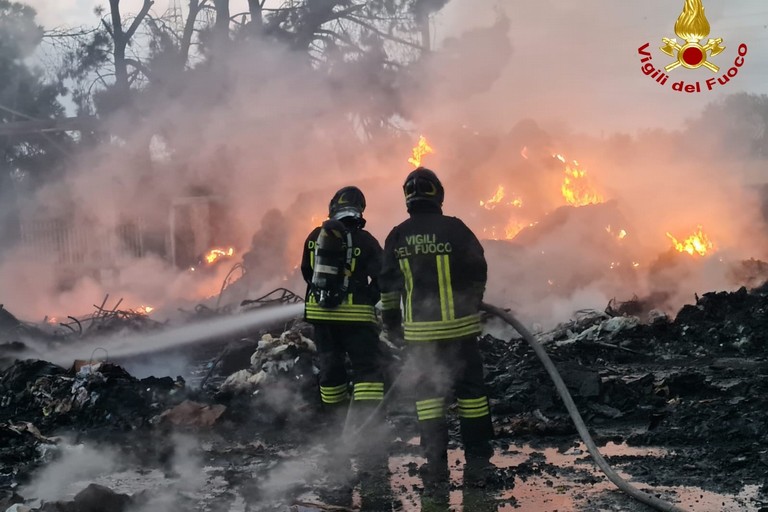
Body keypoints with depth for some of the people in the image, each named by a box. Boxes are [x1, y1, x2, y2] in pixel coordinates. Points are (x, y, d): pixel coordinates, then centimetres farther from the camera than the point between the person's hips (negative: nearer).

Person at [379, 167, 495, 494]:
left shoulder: (397, 237, -1)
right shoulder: (455, 229, -8)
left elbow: (389, 284, 4)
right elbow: (478, 273, -1)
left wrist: (391, 322, 16)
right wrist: (471, 306, 16)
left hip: (419, 330, 2)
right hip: (459, 326, -2)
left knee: (428, 394, 10)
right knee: (470, 391, 7)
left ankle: (435, 467, 8)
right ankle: (477, 463, 9)